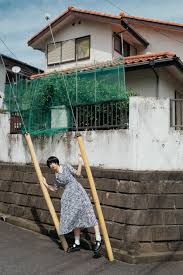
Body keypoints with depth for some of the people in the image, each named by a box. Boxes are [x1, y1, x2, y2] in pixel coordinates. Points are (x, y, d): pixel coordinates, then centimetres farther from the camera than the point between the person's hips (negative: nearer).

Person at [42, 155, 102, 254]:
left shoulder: (66, 166, 5)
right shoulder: (56, 177, 16)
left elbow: (77, 173, 0)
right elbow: (54, 188, 27)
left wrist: (80, 162, -6)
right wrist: (46, 185, 22)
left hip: (78, 192, -5)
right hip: (69, 198, 5)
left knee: (88, 214, -11)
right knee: (75, 219, 9)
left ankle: (98, 240, -8)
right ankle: (77, 244, 19)